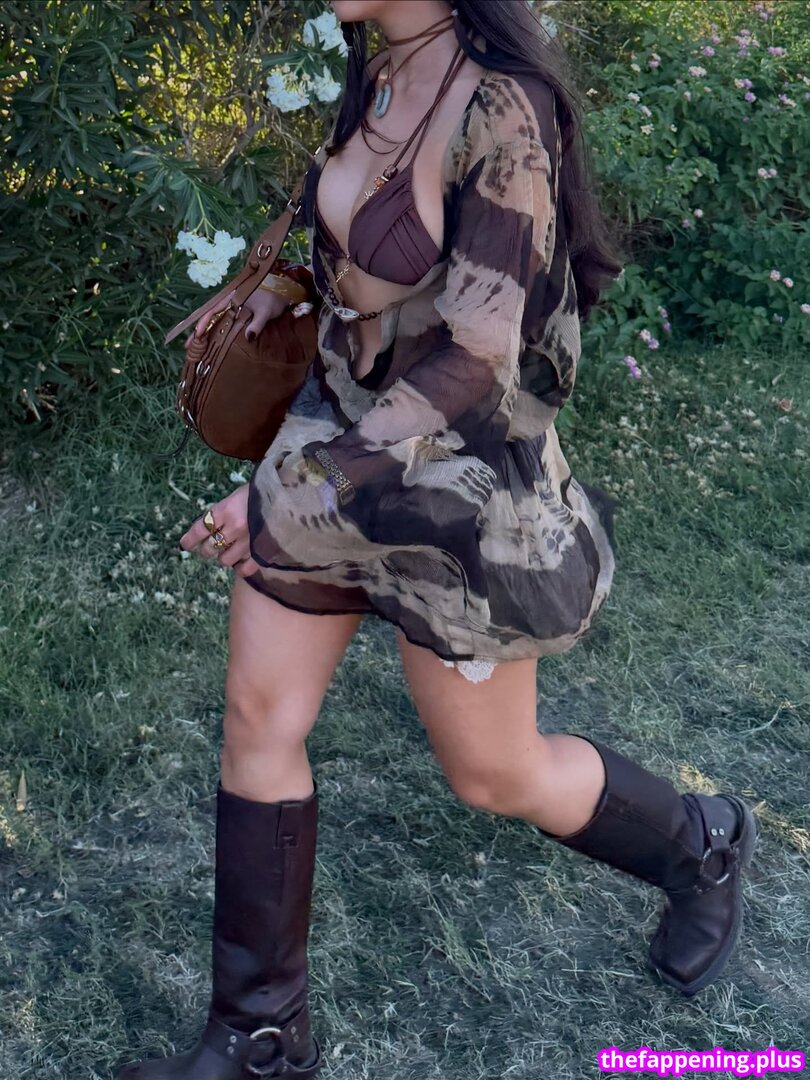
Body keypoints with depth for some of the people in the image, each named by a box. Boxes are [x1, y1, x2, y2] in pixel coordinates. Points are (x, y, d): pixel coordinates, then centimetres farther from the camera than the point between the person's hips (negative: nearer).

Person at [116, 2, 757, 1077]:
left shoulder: (500, 105, -23)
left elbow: (475, 363, -24)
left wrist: (298, 488, -25)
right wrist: (274, 293, 24)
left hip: (449, 474, -8)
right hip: (339, 427, 8)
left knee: (495, 772, 10)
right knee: (258, 719, 8)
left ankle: (702, 845, 42)